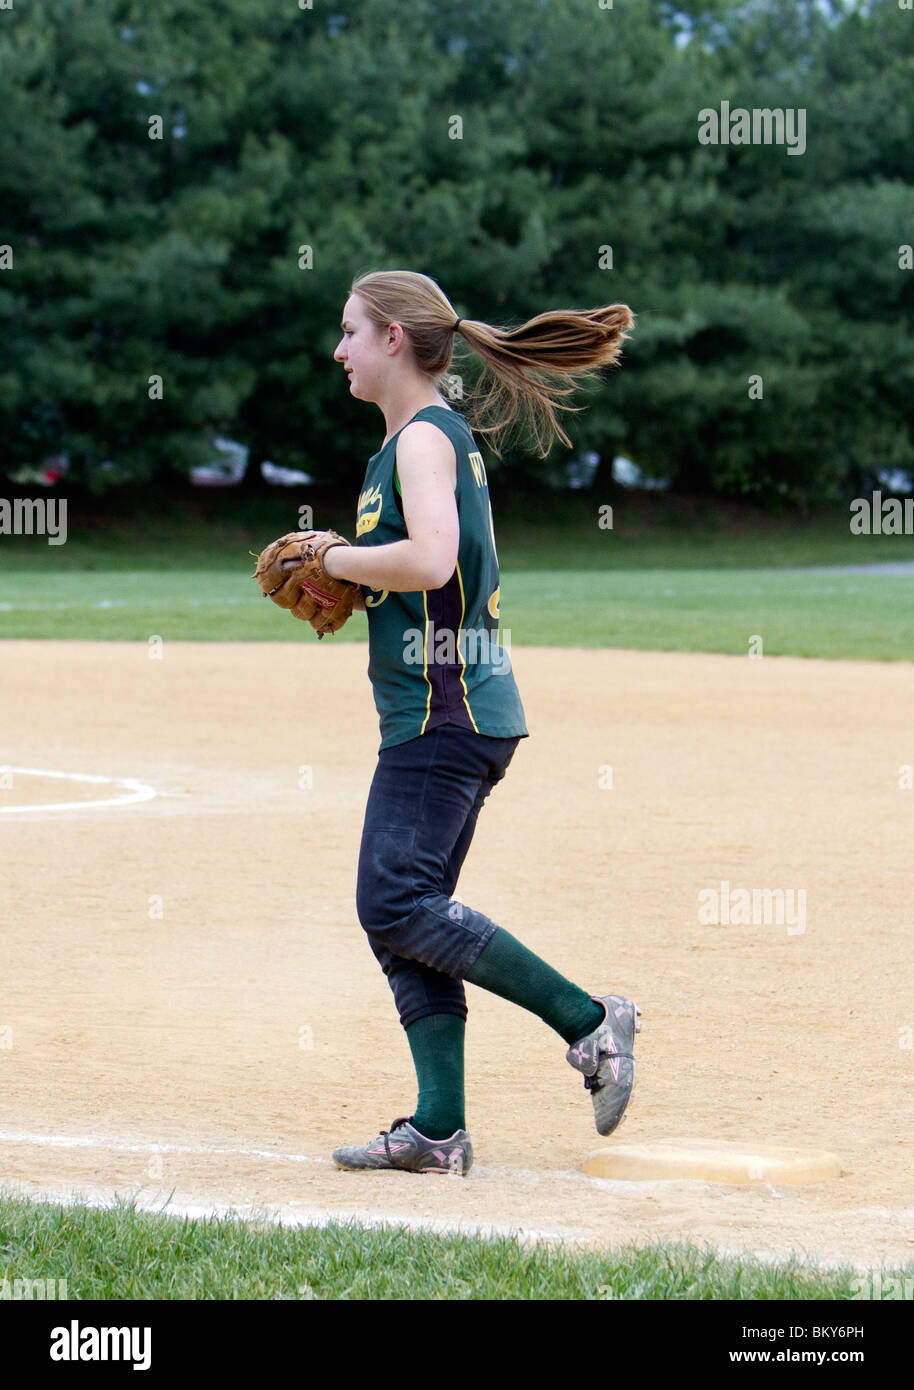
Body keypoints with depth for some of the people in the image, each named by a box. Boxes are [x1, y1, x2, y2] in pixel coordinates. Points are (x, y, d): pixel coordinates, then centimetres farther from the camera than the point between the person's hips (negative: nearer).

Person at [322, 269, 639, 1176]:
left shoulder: (424, 436, -11)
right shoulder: (443, 436, 20)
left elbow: (430, 559, -27)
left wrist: (334, 559, -11)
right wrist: (349, 578, 15)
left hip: (443, 710, -10)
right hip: (448, 715, 10)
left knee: (395, 905, -14)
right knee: (401, 914, 6)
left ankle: (586, 1019, -10)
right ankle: (439, 1128, 3)